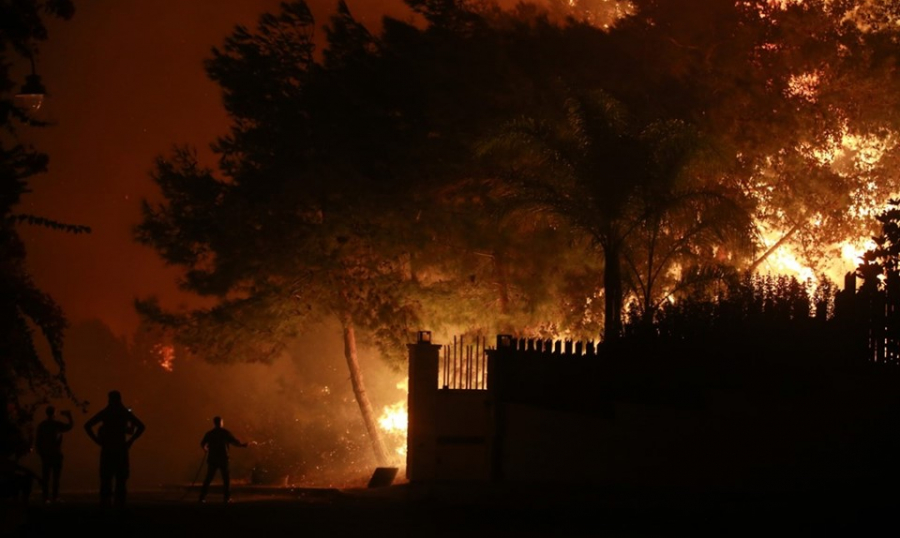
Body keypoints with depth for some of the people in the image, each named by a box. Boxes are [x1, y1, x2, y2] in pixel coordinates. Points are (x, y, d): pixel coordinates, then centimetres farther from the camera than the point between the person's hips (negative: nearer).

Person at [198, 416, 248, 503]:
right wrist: (243, 445, 6)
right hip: (223, 459, -3)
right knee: (226, 478, 6)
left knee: (208, 478, 7)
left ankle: (202, 496, 0)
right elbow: (234, 442, -8)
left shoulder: (209, 433, 4)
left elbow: (202, 444, 4)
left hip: (212, 459, 3)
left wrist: (206, 448, 26)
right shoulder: (225, 432, -3)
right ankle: (226, 497, -1)